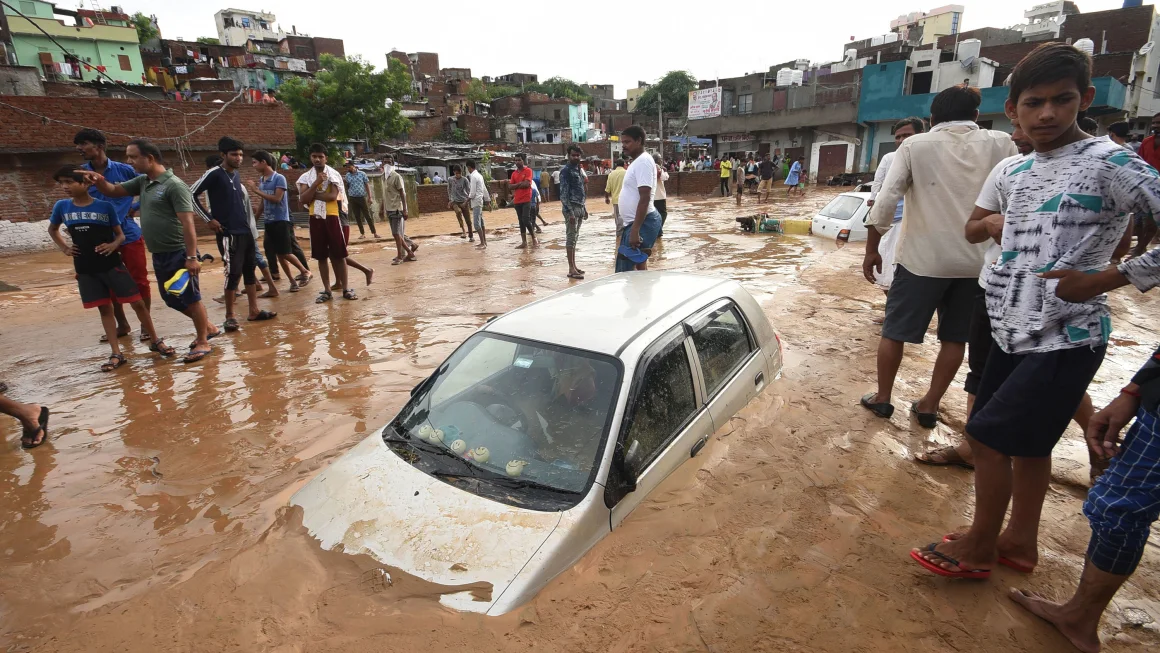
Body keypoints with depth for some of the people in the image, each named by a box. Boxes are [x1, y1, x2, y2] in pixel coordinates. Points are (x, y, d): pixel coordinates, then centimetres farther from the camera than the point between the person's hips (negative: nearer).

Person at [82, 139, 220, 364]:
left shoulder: (174, 185, -15)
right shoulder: (142, 182, 11)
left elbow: (187, 223, -21)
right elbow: (113, 191, 21)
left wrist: (192, 257, -25)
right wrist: (100, 181, -4)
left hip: (178, 253, -9)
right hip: (159, 255, 9)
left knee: (190, 297, 0)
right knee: (172, 299, 16)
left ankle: (203, 342, 10)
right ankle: (208, 327, 30)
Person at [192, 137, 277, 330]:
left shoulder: (237, 175, 12)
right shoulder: (214, 174, -9)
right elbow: (191, 194, -9)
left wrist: (248, 224, 16)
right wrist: (208, 219, -10)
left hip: (245, 231, 7)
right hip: (229, 233, -7)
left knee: (250, 270, 9)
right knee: (233, 273, -6)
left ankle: (254, 311, 17)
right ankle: (229, 316, 5)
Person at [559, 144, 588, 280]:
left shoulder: (579, 170, 16)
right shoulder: (566, 171, -11)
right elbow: (563, 194, -16)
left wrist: (584, 208, 19)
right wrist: (570, 212, -22)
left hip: (579, 207, 9)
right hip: (571, 208, -9)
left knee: (575, 238, 11)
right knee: (571, 238, -7)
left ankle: (574, 266, 17)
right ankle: (571, 269, -6)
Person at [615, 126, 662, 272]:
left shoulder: (643, 161, -15)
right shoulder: (637, 162, 17)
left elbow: (645, 198, -24)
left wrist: (635, 230, -28)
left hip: (642, 223, -11)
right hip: (633, 222, 11)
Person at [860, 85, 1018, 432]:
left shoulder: (915, 145, -2)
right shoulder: (1001, 144, 4)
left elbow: (885, 201, -10)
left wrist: (871, 250, -3)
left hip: (922, 257, -2)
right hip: (977, 261, 3)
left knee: (895, 331, 11)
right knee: (955, 338, 15)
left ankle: (882, 398, 20)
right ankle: (929, 405, 21)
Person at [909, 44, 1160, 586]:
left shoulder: (1108, 163, -13)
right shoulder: (1011, 172, 8)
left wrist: (1108, 277, -19)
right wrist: (999, 225, 8)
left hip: (1066, 340, -7)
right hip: (1013, 329, 7)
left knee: (989, 436, -3)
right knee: (1027, 440, 18)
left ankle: (979, 547, 17)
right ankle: (1021, 540, 35)